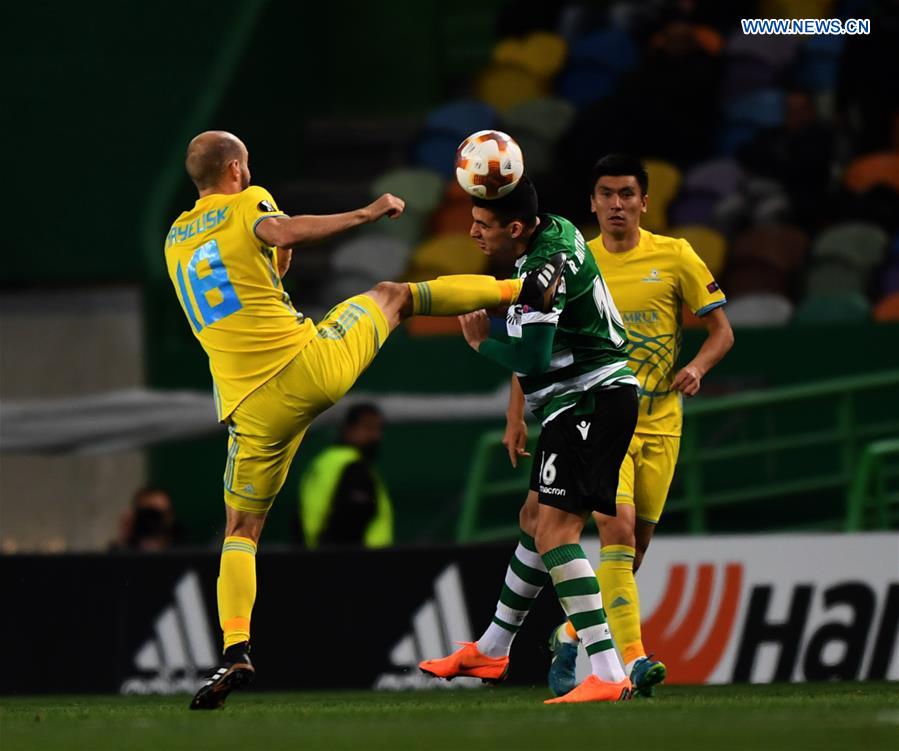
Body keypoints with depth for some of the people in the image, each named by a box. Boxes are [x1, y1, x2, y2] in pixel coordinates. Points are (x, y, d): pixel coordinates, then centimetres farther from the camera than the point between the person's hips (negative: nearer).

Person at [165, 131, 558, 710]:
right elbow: (283, 234, -22)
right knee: (392, 295, 26)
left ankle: (235, 652, -10)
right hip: (316, 363, -2)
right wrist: (366, 213, -17)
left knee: (241, 531, 10)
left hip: (256, 408, 2)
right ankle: (524, 290, 33)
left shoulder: (175, 240, 15)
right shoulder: (248, 205, 0)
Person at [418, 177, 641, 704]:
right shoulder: (557, 228, 8)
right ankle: (491, 651, 37)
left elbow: (532, 361, -28)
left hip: (592, 401, -11)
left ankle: (609, 676, -26)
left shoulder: (543, 270, -23)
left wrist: (482, 342, -10)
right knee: (534, 519, 21)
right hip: (581, 401, 11)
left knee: (553, 531, -19)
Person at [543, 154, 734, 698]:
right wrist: (518, 416, 6)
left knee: (634, 547, 6)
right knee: (618, 526, -22)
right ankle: (631, 658, -27)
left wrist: (698, 367, -14)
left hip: (659, 423, 2)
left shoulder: (675, 257, 1)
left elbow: (722, 332, 6)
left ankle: (573, 634, 29)